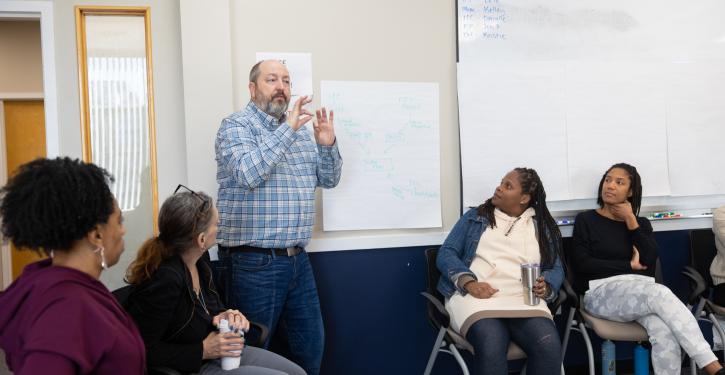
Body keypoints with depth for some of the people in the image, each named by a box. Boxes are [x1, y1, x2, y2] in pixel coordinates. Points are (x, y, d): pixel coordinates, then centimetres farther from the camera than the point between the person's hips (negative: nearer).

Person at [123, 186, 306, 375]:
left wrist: (227, 315, -9)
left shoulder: (199, 260, -3)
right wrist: (202, 350, -23)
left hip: (220, 352, 8)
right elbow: (143, 352, -24)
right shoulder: (164, 279, -30)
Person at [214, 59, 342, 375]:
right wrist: (287, 129, -23)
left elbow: (329, 180, 16)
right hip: (253, 261, -6)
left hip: (297, 259, 7)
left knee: (311, 344, 15)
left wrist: (327, 145, -2)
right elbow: (248, 173, -25)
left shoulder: (299, 129, 14)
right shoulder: (236, 126, -6)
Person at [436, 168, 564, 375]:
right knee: (491, 346, -34)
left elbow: (556, 269, 17)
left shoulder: (543, 227, 20)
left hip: (524, 300, 2)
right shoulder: (475, 217, 15)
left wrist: (545, 286, -8)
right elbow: (446, 253, 7)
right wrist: (469, 282, -12)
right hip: (476, 297, -1)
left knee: (549, 346, -30)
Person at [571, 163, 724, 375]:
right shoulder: (585, 220, 8)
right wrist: (629, 266, -2)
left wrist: (631, 221, 0)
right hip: (602, 292, -3)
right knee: (661, 294, -34)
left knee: (665, 333, -32)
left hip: (641, 291, 4)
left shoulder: (641, 223, 20)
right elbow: (581, 264, -5)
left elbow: (650, 260, 0)